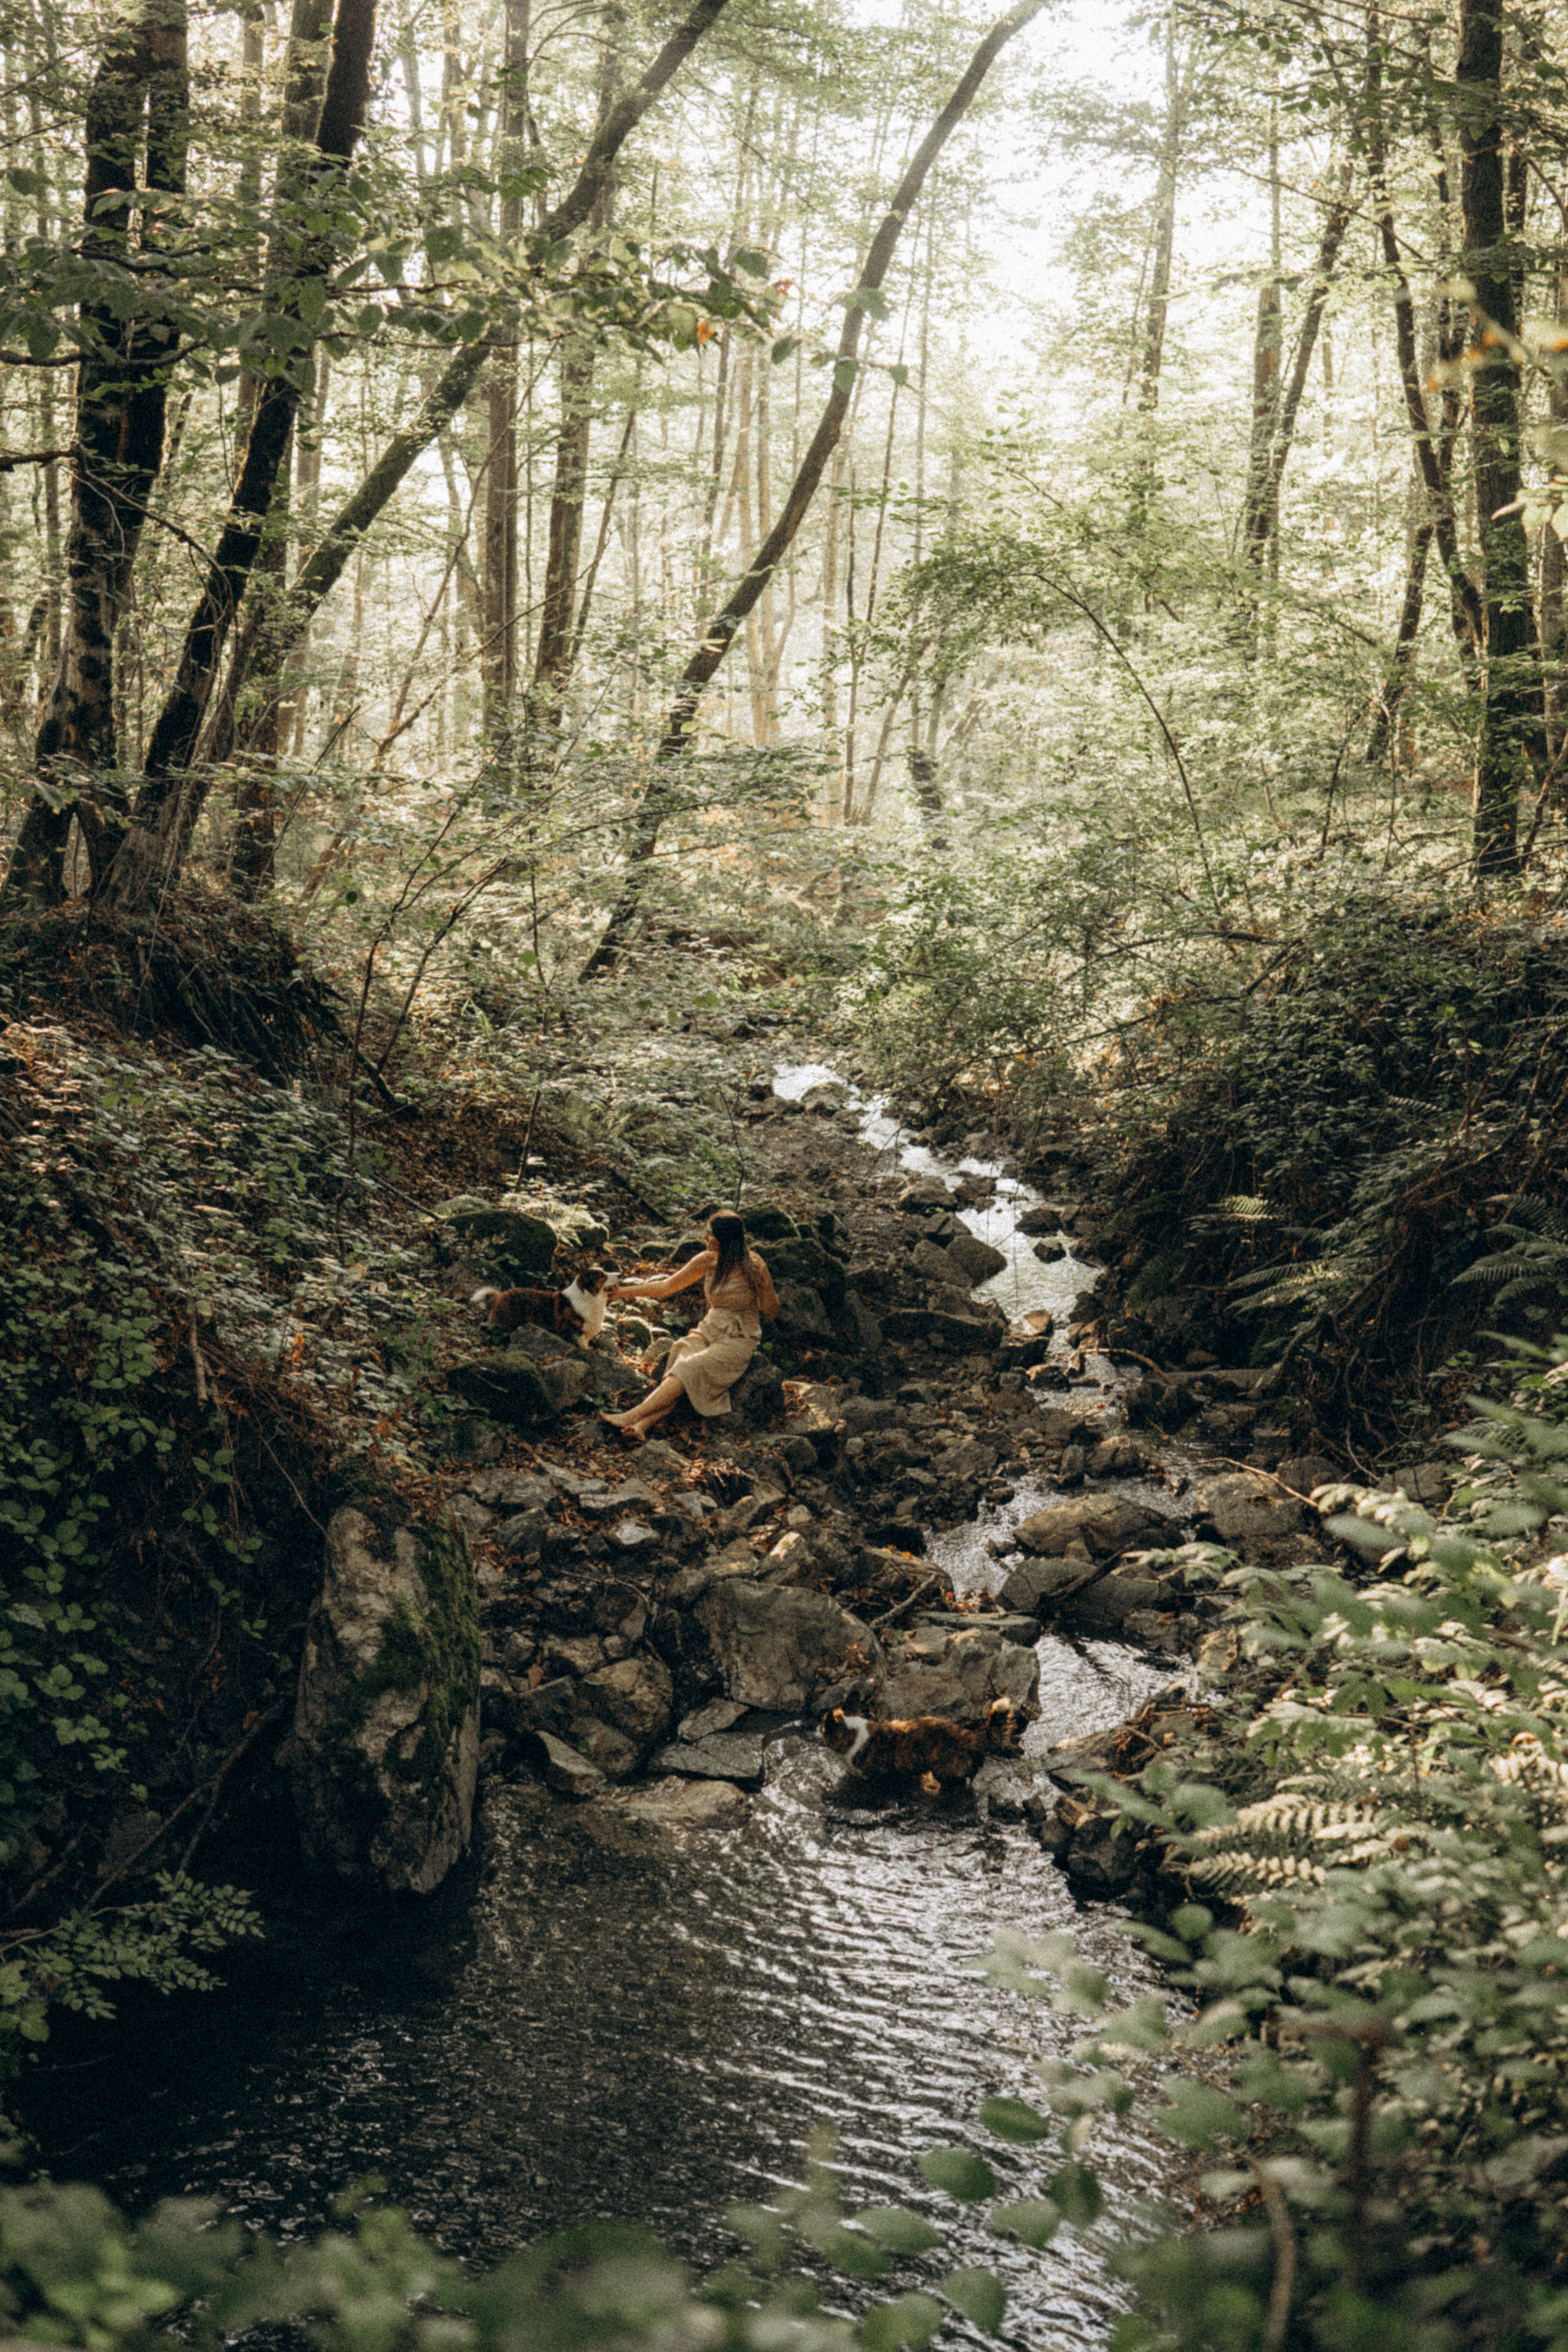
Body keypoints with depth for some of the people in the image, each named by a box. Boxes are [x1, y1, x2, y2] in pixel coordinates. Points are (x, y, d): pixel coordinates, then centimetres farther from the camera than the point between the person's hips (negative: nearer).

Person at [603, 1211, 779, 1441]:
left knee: (688, 1370, -29)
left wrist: (762, 1282, -20)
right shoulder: (708, 1260, 3)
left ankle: (631, 1417, -41)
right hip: (709, 1331, 5)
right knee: (680, 1353, -27)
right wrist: (622, 1292, 10)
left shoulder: (752, 1267, -13)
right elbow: (667, 1286, 10)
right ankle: (642, 1425, -46)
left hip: (738, 1341, -5)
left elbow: (771, 1310, -7)